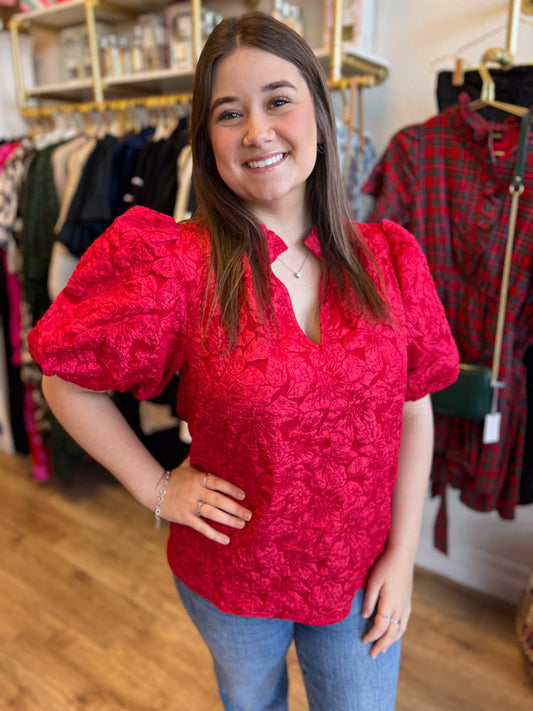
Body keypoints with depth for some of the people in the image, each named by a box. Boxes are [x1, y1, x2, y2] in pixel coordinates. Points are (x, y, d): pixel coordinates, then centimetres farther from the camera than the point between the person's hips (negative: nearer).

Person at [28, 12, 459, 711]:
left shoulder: (388, 259, -10)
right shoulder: (175, 265, -19)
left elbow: (414, 410, -5)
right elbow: (66, 379, -10)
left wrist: (403, 552, -5)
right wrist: (156, 487, -10)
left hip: (361, 572, 2)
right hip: (232, 572, -1)